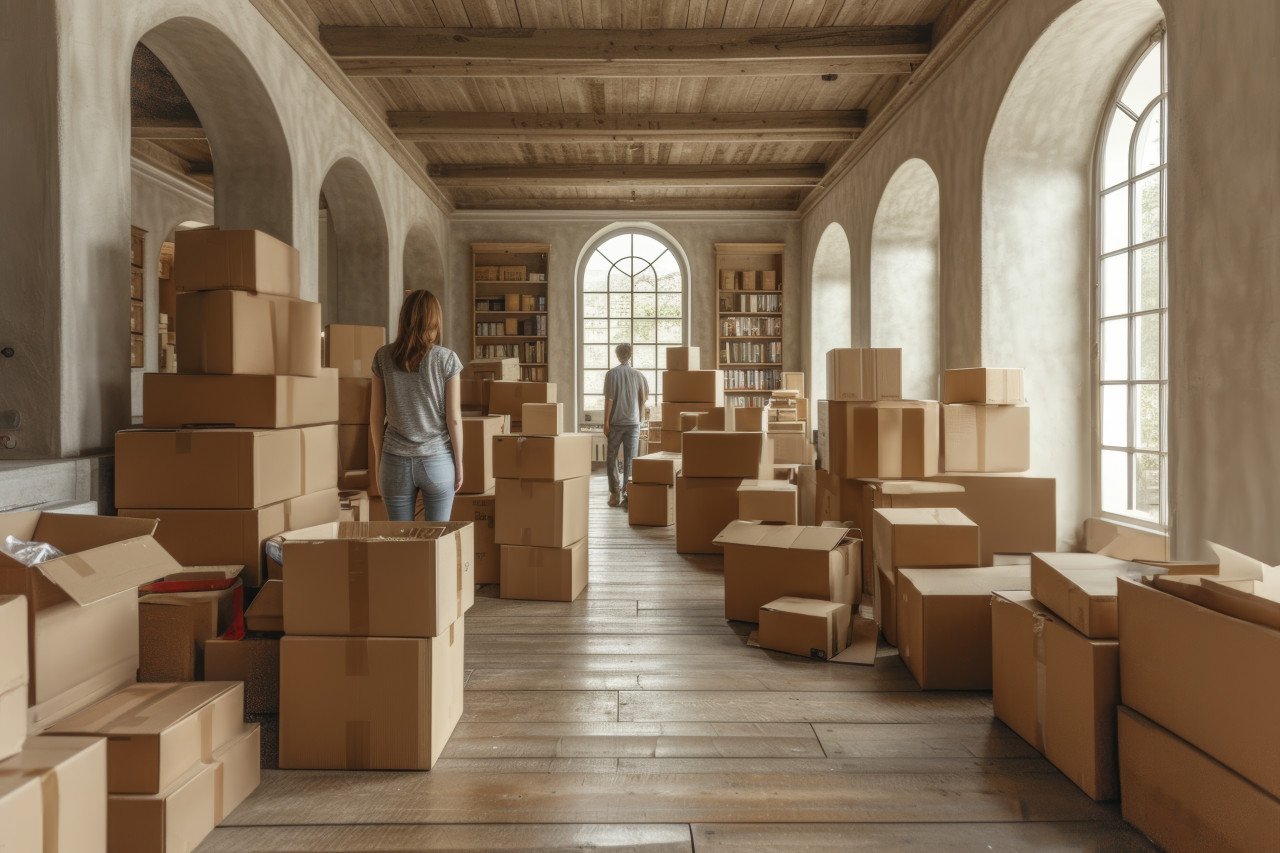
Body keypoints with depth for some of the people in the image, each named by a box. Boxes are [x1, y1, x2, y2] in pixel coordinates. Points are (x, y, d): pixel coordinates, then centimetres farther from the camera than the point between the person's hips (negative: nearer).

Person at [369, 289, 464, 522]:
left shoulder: (383, 357, 0)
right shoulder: (447, 359, -7)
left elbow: (376, 416, 4)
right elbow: (454, 419, -7)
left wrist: (377, 460, 14)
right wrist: (459, 463, 3)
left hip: (396, 461, 2)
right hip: (438, 460, -2)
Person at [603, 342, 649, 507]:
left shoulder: (612, 374, -5)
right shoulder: (638, 374, 3)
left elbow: (609, 399, -9)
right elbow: (644, 399, 6)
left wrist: (606, 422, -5)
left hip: (616, 422, -2)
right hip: (634, 422, 2)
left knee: (611, 458, 7)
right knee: (630, 459, 6)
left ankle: (615, 494, 3)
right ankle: (628, 492, 3)